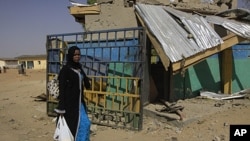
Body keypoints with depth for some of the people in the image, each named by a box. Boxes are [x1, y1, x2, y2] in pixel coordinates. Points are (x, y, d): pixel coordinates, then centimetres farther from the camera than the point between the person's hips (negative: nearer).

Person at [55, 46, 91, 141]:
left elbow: (87, 85, 15)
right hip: (69, 102, -8)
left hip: (79, 101, 8)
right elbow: (62, 89, -15)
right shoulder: (65, 69, -12)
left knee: (85, 124, 11)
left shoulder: (79, 68, 10)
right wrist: (61, 107, -17)